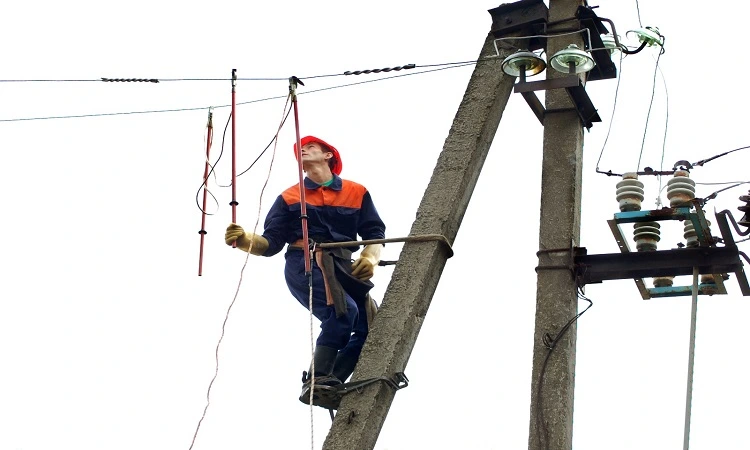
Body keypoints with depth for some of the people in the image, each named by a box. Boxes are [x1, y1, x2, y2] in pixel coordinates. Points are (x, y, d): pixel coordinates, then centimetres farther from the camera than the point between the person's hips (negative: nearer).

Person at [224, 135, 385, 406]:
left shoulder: (357, 193, 18)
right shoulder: (288, 198, 17)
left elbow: (375, 233, 11)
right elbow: (271, 243, 9)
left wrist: (370, 258, -10)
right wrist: (247, 241, -12)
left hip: (342, 268, 4)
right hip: (303, 264, -4)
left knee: (370, 328, -12)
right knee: (344, 310, -30)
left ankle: (330, 386, -7)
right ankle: (315, 381, -32)